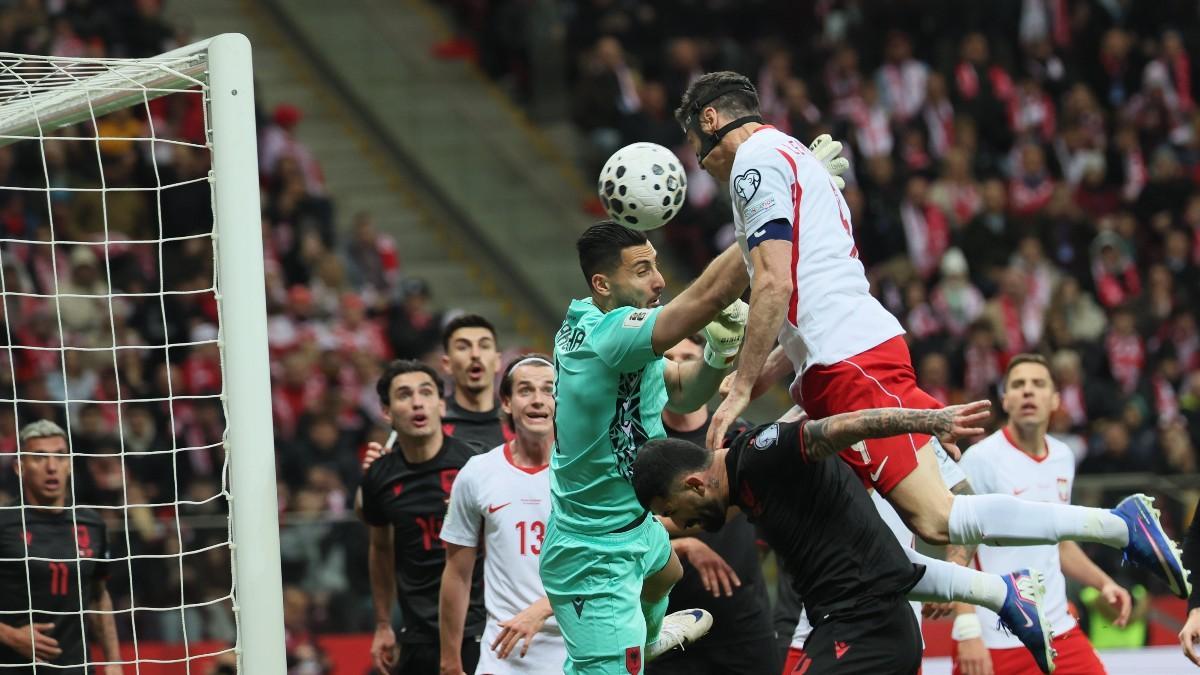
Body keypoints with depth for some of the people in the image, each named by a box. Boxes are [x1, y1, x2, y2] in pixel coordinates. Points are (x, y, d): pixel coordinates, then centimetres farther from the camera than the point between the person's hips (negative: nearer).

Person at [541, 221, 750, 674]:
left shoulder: (584, 323, -1)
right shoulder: (610, 336, -31)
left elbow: (681, 392, 8)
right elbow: (709, 294, -41)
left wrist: (717, 355, -13)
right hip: (598, 563, -11)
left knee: (665, 572, 40)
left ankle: (648, 638, 71)